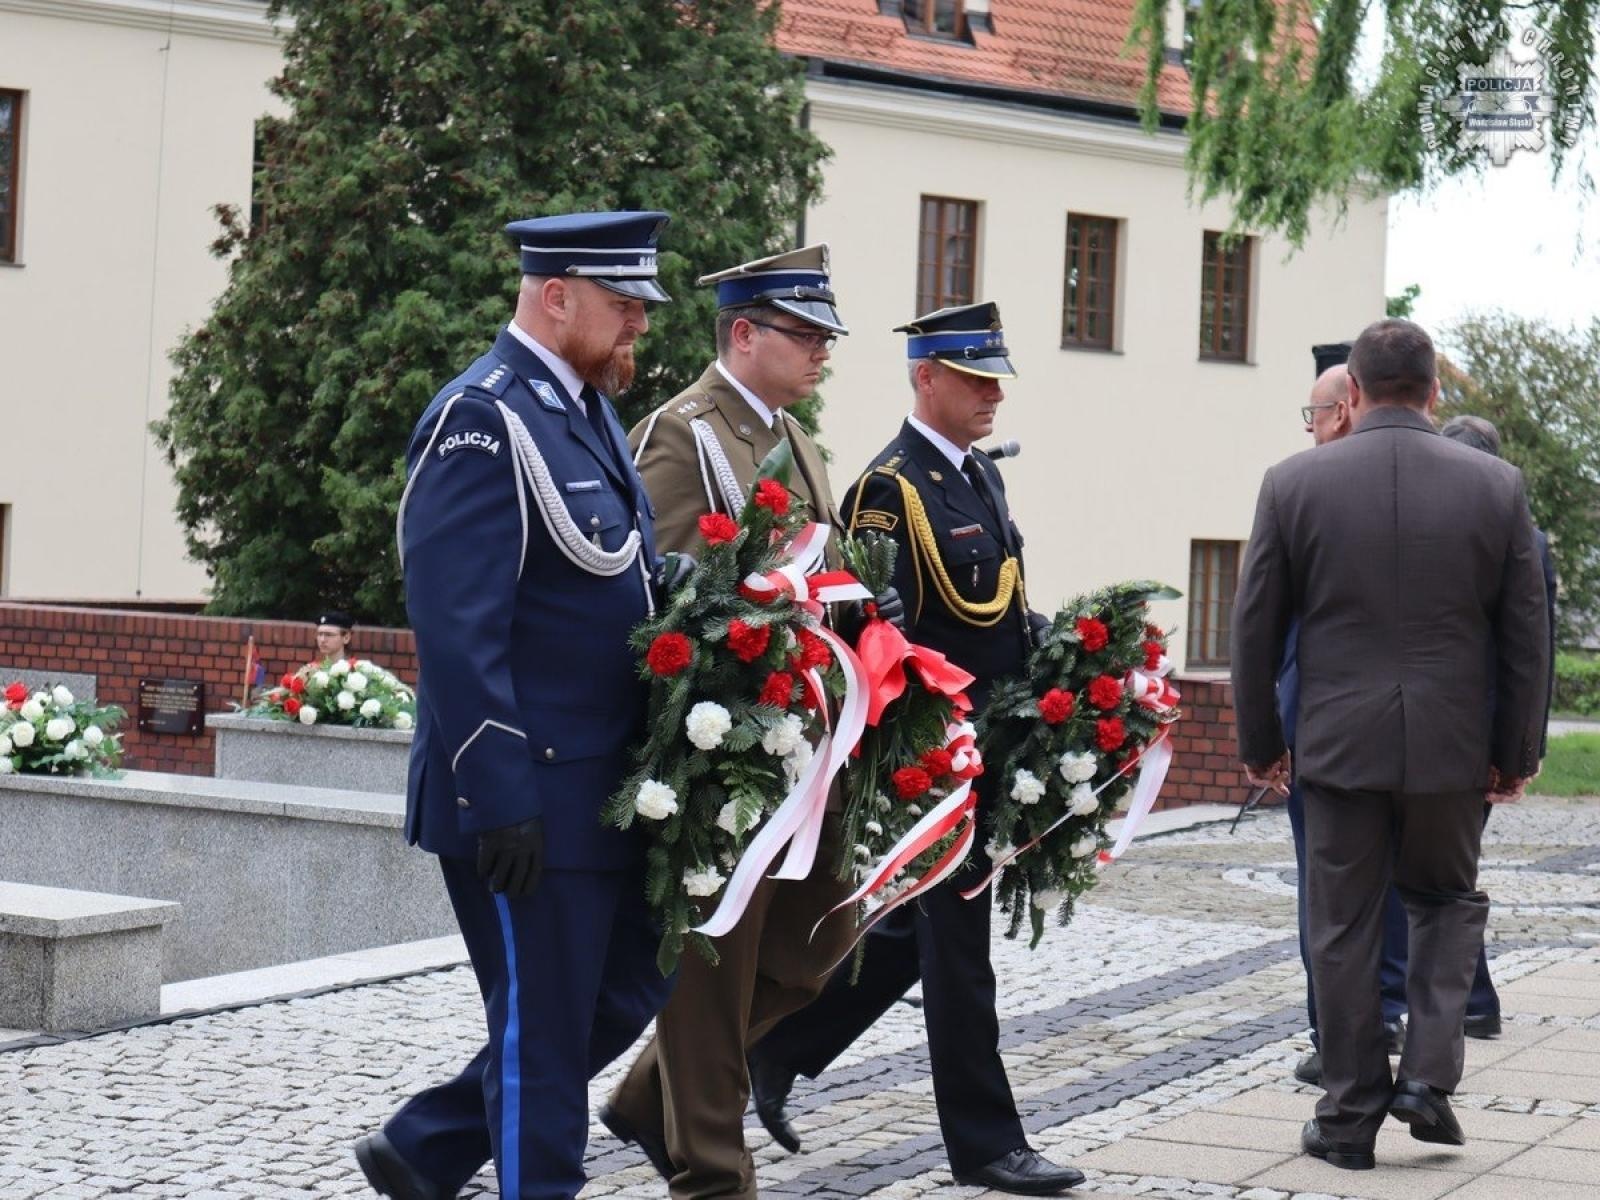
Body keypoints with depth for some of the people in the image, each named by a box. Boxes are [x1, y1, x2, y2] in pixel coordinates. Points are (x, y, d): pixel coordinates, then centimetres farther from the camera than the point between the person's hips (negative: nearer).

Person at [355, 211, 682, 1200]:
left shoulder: (587, 411, 14)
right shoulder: (485, 417, -16)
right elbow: (458, 631, -21)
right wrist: (501, 800, -23)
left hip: (606, 786, 10)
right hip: (526, 802, -10)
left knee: (629, 991, 16)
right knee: (542, 1032, 0)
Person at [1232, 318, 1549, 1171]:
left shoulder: (1294, 484, -5)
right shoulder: (1496, 486, -3)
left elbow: (1255, 627, 0)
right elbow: (1526, 636, 1)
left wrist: (1259, 742, 11)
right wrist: (1515, 752, 11)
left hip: (1340, 743, -1)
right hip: (1452, 747, 1)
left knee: (1344, 927, 9)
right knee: (1447, 901, 21)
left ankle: (1350, 1117, 14)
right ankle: (1429, 1072, 7)